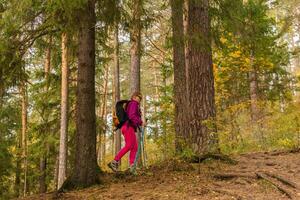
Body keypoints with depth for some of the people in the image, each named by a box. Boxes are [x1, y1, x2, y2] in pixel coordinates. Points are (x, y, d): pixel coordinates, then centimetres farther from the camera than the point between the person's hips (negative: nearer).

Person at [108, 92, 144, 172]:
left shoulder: (130, 104, 27)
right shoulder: (133, 104, -2)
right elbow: (132, 116, -18)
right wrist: (140, 122, -18)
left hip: (129, 127, 10)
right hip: (129, 127, -10)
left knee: (134, 147, 2)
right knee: (128, 146, -20)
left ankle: (132, 166, -8)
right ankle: (114, 162, -24)